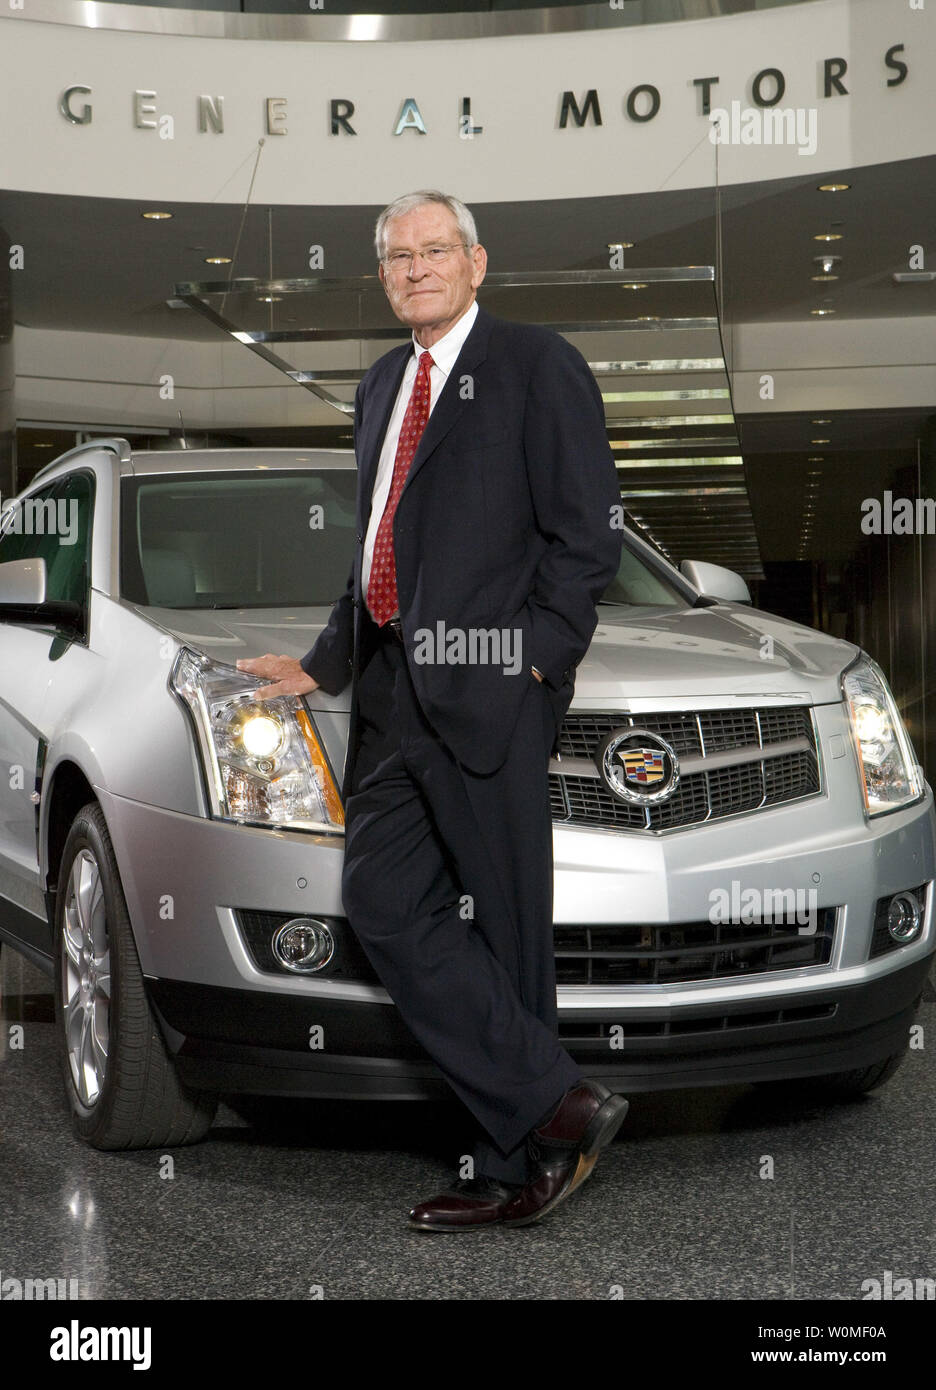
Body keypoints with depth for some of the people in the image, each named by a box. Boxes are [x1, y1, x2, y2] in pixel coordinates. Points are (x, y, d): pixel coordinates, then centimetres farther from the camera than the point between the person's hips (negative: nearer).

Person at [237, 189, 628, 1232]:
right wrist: (323, 665, 26)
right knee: (382, 902, -2)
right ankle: (554, 1110, 3)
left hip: (487, 688, -7)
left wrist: (536, 659, -13)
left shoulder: (536, 366, 0)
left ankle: (515, 1170, 8)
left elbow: (585, 534, -5)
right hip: (393, 694, 7)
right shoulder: (381, 387, 22)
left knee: (504, 927, -3)